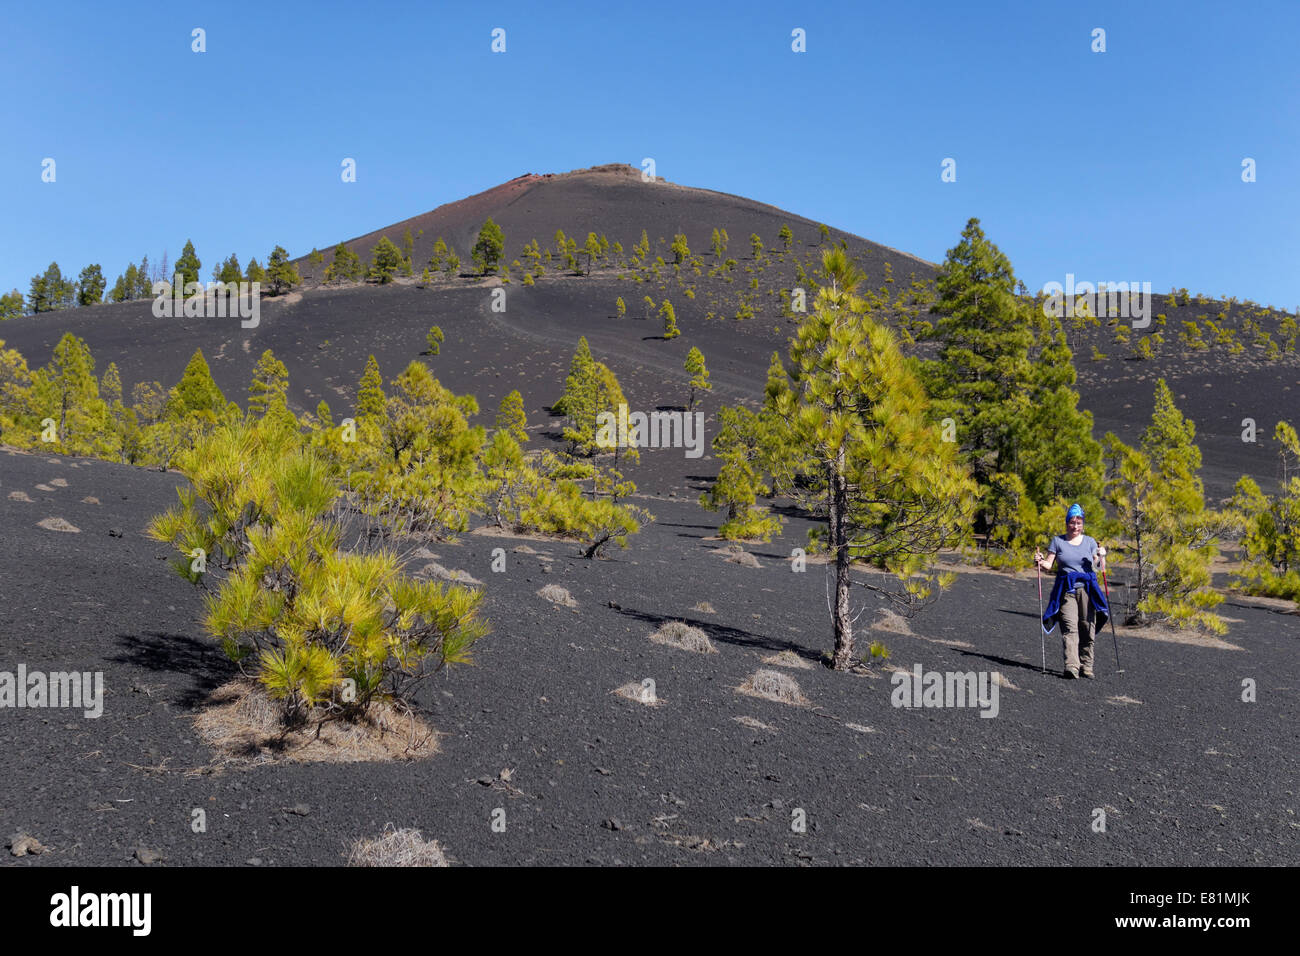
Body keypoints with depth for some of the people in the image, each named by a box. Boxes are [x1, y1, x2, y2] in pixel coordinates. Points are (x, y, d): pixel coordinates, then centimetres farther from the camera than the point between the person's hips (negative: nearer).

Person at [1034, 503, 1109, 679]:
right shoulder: (1058, 541, 10)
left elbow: (1099, 568, 10)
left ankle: (1086, 666, 9)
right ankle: (1071, 667, -22)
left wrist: (1101, 557, -10)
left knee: (1087, 629, -1)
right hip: (1066, 590, -2)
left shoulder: (1090, 541, 13)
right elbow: (1049, 565, 6)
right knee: (1070, 628, -14)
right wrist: (1040, 562, -14)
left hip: (1087, 589, 2)